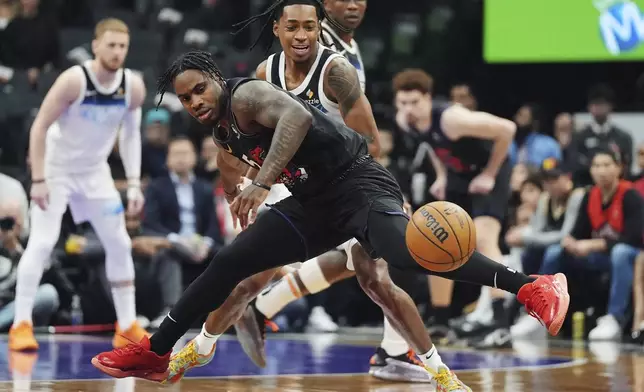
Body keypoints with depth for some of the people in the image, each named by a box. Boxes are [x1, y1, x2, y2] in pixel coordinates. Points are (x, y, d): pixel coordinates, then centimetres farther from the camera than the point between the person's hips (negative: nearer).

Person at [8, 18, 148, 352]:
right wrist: (38, 180, -23)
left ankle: (127, 327, 13)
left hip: (95, 172, 5)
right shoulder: (74, 80, -25)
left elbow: (131, 134, 4)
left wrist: (134, 183, -3)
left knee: (119, 244, 4)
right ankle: (21, 325, -11)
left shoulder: (133, 87, -10)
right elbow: (40, 127, -20)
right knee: (42, 242, -17)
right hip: (56, 168, -5)